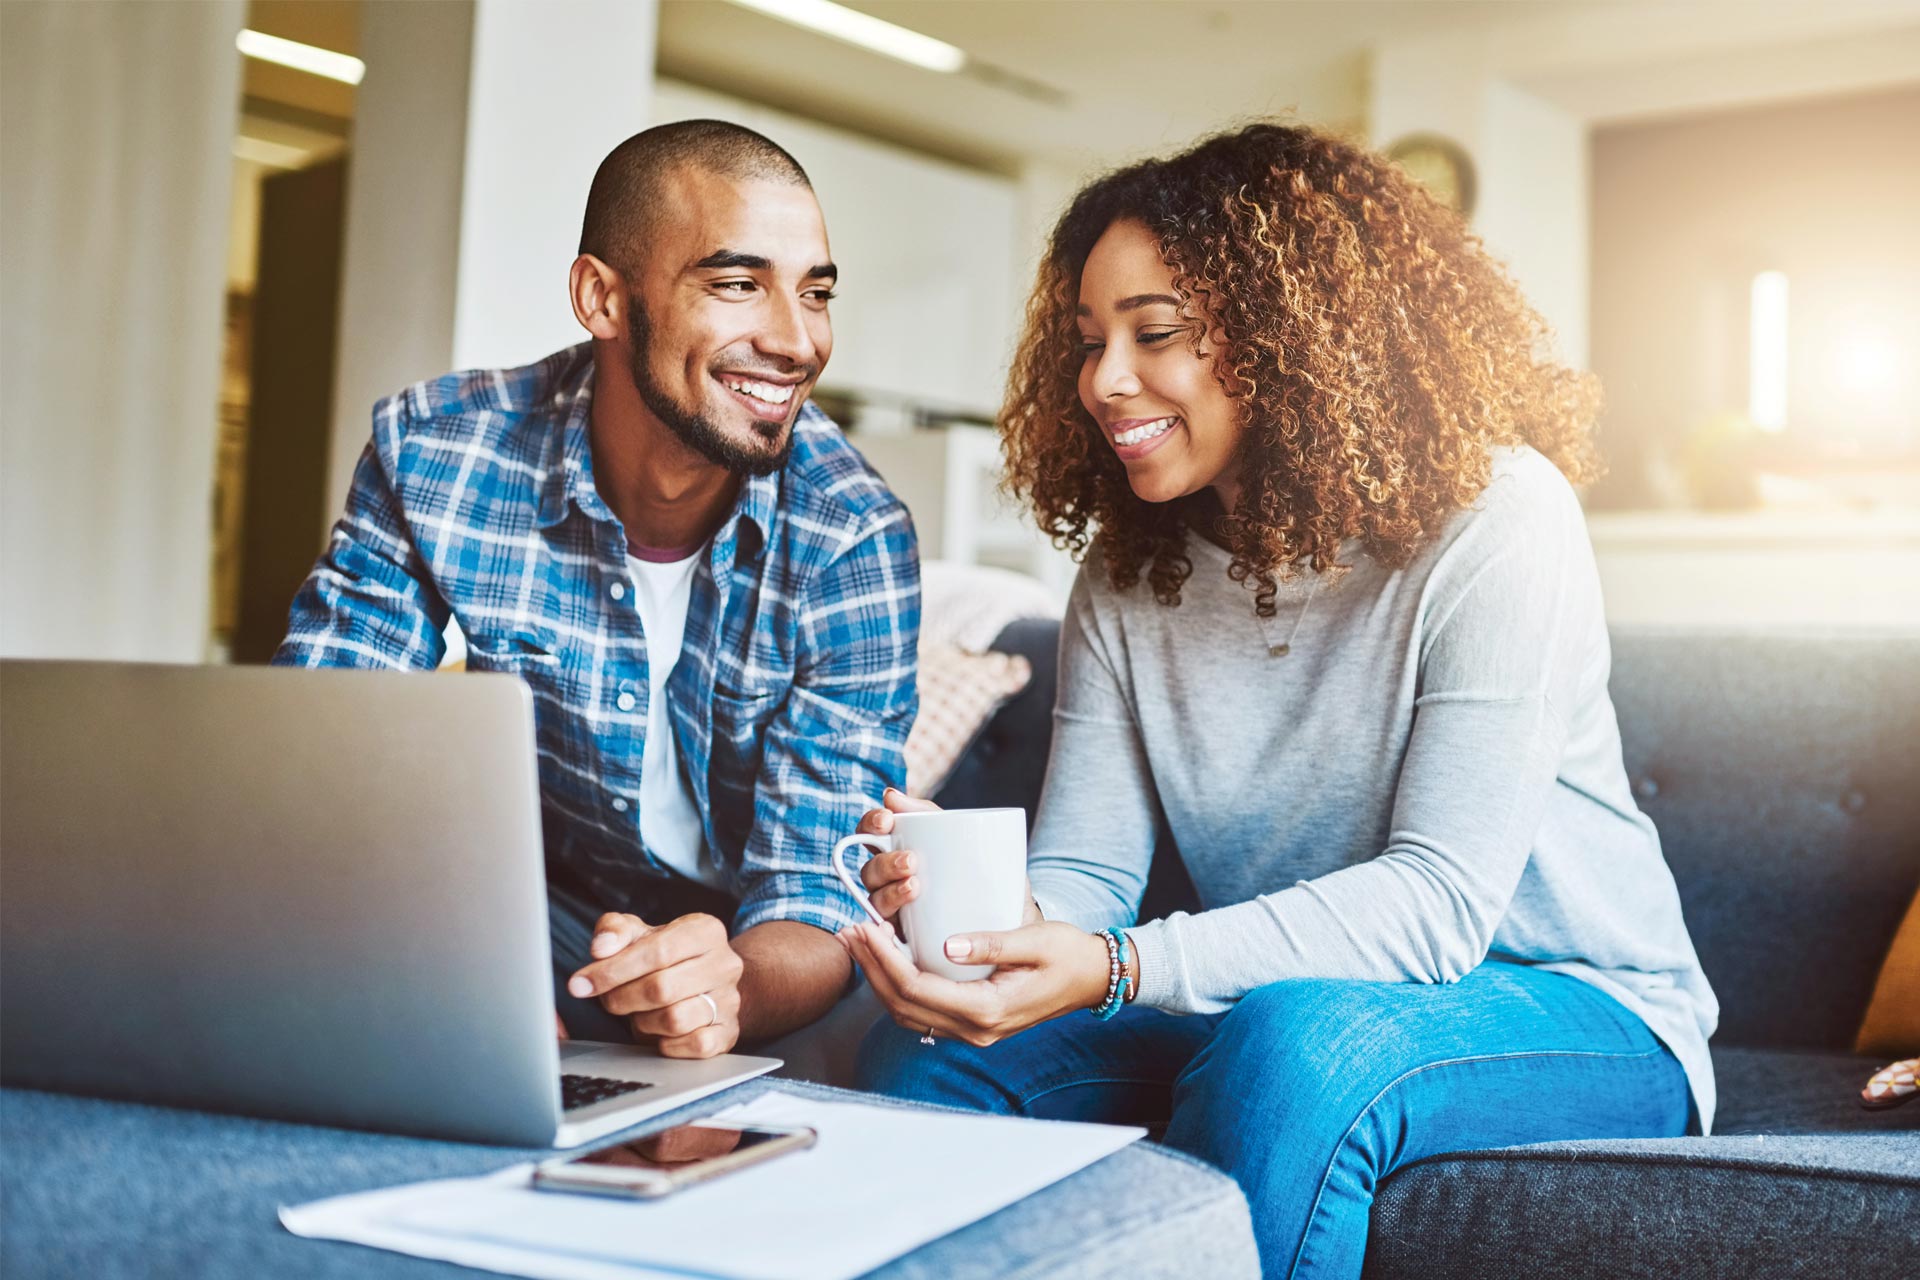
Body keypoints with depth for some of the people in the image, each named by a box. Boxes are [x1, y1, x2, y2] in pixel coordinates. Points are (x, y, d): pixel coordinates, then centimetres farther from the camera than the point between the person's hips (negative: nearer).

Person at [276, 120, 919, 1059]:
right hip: (540, 920, 0)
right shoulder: (433, 451, -16)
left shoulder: (854, 541, -20)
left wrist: (730, 988, -45)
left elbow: (815, 904, -20)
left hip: (761, 957, 0)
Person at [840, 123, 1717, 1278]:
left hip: (1570, 1012, -4)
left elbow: (1439, 900, -24)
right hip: (1267, 1006, 5)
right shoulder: (1127, 576, 2)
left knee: (1296, 1038, -36)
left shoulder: (1495, 519, -17)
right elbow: (1086, 875, -4)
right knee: (930, 1049, -16)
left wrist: (1116, 968, -36)